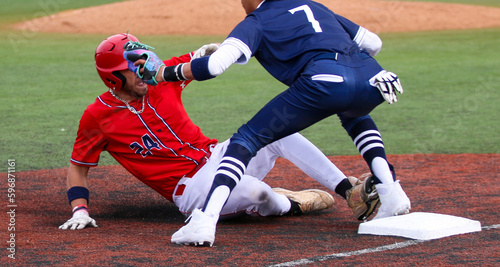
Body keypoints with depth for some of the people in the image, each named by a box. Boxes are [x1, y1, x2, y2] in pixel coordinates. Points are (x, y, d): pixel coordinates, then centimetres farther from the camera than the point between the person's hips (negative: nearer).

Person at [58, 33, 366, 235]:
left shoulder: (162, 77, 2)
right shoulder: (98, 117, -8)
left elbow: (207, 56, 6)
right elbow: (78, 167, 1)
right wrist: (80, 211, -13)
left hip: (216, 155, 6)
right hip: (191, 187, -6)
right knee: (253, 191, -34)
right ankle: (286, 204, 2)